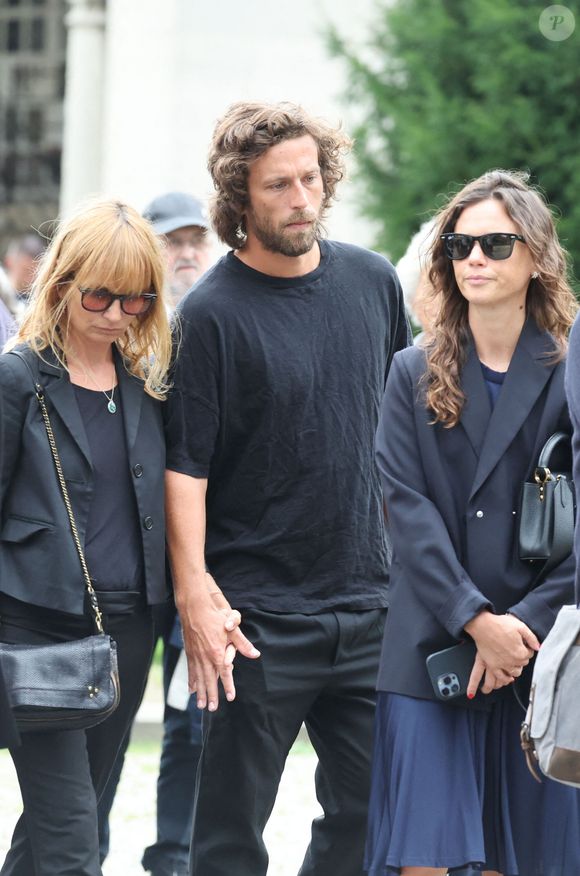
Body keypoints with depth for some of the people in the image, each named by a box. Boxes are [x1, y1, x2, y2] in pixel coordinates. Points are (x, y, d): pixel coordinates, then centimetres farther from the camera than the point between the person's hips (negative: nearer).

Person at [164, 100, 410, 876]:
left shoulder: (374, 281, 6)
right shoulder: (213, 312, -10)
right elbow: (185, 466, -12)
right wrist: (195, 597, -21)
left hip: (368, 605, 5)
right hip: (260, 618, -5)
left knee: (370, 811, 9)